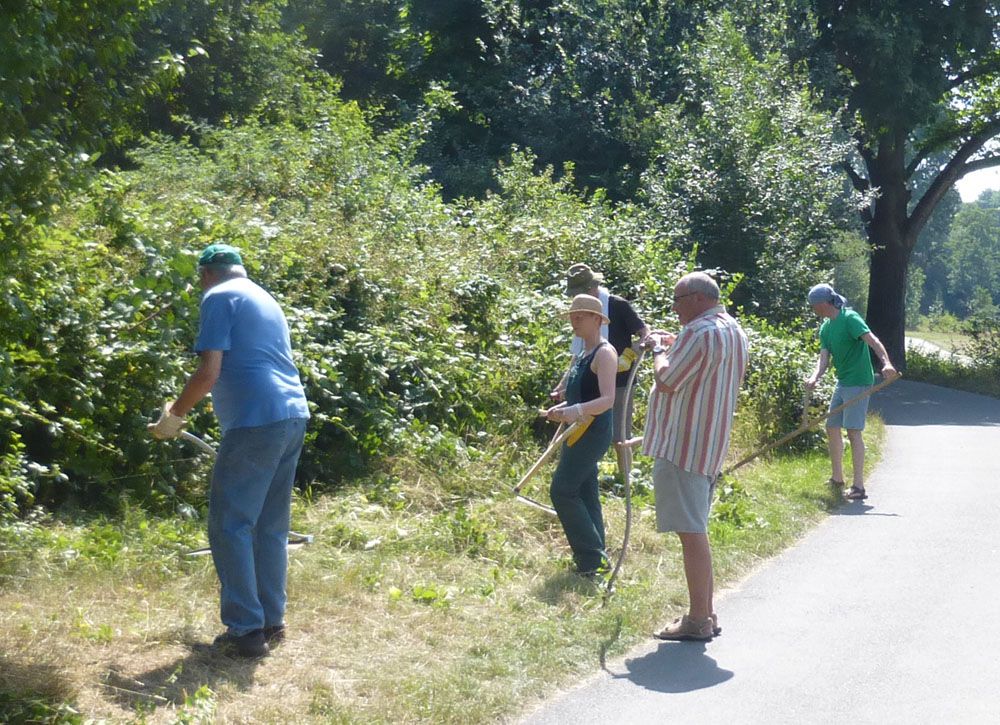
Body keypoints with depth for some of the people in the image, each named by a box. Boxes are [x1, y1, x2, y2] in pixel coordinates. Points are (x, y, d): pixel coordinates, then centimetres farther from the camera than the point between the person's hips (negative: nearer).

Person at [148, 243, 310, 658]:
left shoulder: (218, 298, -2)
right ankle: (272, 621, 18)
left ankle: (246, 630, -2)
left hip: (257, 422, -8)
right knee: (271, 526, 14)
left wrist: (173, 415, 2)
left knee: (230, 526, -2)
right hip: (292, 417, 8)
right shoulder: (266, 300, 24)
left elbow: (209, 372, -11)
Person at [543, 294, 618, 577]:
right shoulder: (582, 354, 17)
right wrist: (561, 409, 11)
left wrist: (577, 411, -37)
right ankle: (594, 557, 17)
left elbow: (607, 399, -23)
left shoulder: (604, 353, -12)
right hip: (580, 432, 10)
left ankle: (592, 557, -9)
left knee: (562, 490, -12)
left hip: (593, 431, -10)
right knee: (585, 494, 11)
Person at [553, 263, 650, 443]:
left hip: (618, 383, -7)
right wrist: (563, 386, 11)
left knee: (618, 438, -5)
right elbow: (578, 356, 17)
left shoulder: (618, 306, -8)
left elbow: (645, 334, -8)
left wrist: (628, 356, -22)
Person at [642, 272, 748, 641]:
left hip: (683, 445, -11)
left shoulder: (699, 333, -17)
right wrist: (674, 347, 17)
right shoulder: (734, 331, 16)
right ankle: (706, 613, 22)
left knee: (691, 532, -7)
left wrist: (659, 350, -2)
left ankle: (698, 621, -4)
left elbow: (667, 382, -18)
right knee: (696, 530, 17)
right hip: (711, 446, 11)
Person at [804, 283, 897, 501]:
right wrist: (815, 377, -16)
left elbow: (873, 341, -25)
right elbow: (824, 358, 4)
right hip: (842, 383, 9)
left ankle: (858, 487, -11)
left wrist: (886, 363, -42)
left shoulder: (850, 319, -13)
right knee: (832, 427, 14)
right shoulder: (825, 328, 12)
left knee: (853, 431, -13)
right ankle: (837, 480, 27)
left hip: (858, 382, -9)